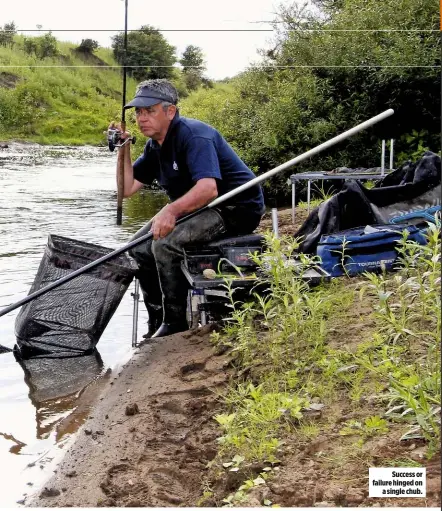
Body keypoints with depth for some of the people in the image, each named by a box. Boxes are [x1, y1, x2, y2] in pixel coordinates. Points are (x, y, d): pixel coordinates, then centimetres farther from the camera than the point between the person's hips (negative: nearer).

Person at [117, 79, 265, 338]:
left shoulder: (194, 135, -22)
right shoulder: (155, 146, 9)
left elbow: (208, 189, -37)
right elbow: (127, 189, 8)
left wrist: (172, 210, -51)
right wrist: (123, 150, -3)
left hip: (237, 209, -10)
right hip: (194, 208, 10)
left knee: (166, 243, -29)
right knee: (140, 247, 6)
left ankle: (176, 325, -16)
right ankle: (157, 325, 15)